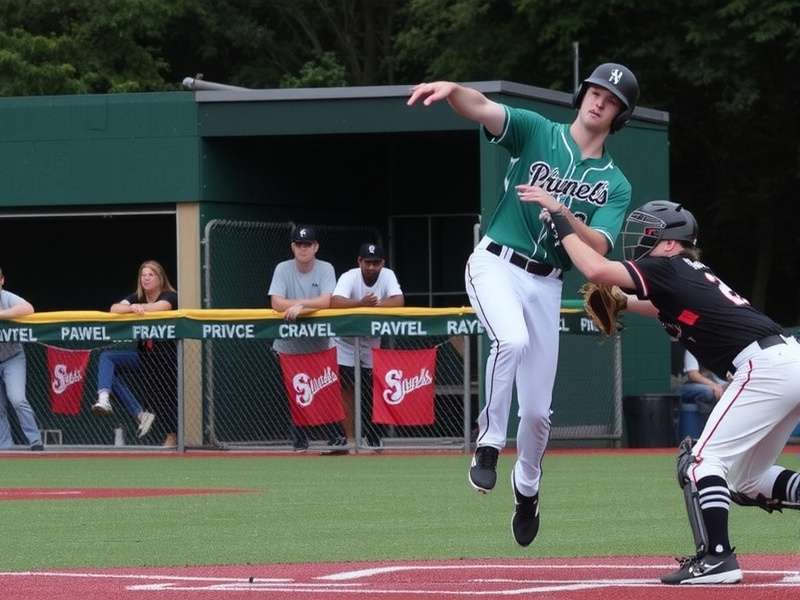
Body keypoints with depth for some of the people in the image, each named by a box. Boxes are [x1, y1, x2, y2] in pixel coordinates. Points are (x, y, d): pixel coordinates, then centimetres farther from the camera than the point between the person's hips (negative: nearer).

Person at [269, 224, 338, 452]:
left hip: (319, 345, -1)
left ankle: (337, 436, 12)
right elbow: (277, 303, -15)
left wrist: (300, 306, -26)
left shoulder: (325, 269, -4)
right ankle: (299, 440, 13)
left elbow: (327, 302, -18)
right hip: (289, 345, 1)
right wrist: (311, 304, -19)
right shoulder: (283, 269, -3)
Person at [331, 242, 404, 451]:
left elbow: (399, 301, -28)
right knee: (348, 390, -4)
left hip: (372, 342, 2)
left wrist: (374, 304, -42)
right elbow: (335, 302, -38)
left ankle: (373, 437, 18)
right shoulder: (349, 277, -22)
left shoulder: (387, 276, -14)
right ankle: (350, 439, 1)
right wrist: (361, 303, -53)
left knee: (371, 390, 6)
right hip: (346, 341, -2)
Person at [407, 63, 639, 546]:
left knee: (537, 409, 4)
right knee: (513, 339, -36)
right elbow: (482, 108, -17)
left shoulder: (615, 185, 6)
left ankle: (527, 486, 32)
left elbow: (598, 248, -9)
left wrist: (562, 213, -27)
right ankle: (489, 443, -20)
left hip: (545, 285, 3)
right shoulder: (537, 133, 1)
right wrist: (452, 89, -39)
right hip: (496, 265, -3)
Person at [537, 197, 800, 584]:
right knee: (746, 479, 18)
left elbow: (596, 269, -14)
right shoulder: (694, 276, 23)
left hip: (767, 365, -10)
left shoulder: (669, 270, -4)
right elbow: (670, 309, 46)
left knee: (703, 459, -7)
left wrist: (557, 217, -6)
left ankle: (717, 558, -16)